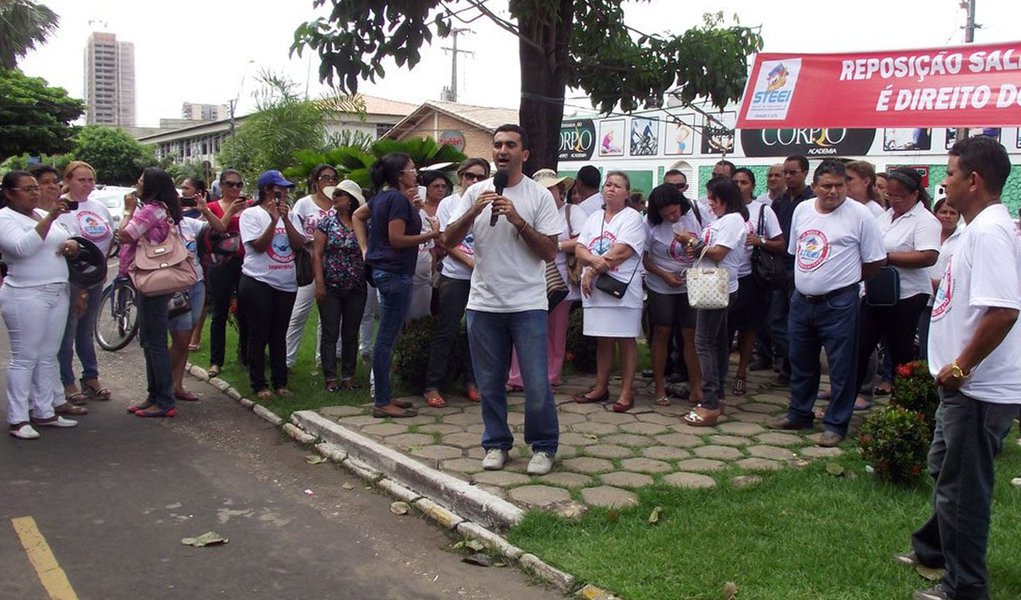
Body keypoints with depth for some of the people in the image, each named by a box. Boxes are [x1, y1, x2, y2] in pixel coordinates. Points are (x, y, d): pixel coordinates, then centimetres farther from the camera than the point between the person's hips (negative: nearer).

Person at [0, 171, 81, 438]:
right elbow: (23, 247, -24)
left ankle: (44, 412, 18)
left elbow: (64, 239, 26)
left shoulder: (44, 215, 16)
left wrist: (72, 244, 2)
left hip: (57, 294, 7)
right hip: (25, 296, -7)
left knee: (48, 357, 10)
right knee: (24, 359, -4)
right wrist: (50, 218, -29)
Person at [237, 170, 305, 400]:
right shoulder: (251, 214, -4)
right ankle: (259, 384, 10)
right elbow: (258, 246, -14)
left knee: (279, 335, 11)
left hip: (286, 284, 5)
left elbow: (299, 244, -3)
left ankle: (280, 382, 19)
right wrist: (274, 220, -20)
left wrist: (285, 218, -12)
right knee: (259, 334, 1)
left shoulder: (290, 215, 8)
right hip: (258, 282, -4)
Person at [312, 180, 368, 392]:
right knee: (330, 333, 1)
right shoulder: (327, 223, -1)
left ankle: (348, 375, 18)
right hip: (331, 288, -1)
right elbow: (317, 254, -4)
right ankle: (330, 377, 8)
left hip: (357, 289, 2)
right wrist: (319, 283, -11)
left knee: (351, 334, 9)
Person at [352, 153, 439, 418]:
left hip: (383, 270, 10)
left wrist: (365, 249, 18)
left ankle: (384, 395, 23)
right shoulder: (398, 199, -15)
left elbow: (357, 216, 23)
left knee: (386, 337, 15)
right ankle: (382, 403, 1)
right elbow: (396, 239, -20)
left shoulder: (384, 195, 13)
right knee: (387, 338, -5)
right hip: (395, 273, -10)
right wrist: (431, 234, -13)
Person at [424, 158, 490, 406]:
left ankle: (471, 382, 20)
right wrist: (470, 261, -13)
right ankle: (432, 386, 5)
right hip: (454, 276, -2)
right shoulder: (449, 203, 1)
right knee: (446, 331, -1)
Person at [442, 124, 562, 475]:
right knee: (490, 383, 11)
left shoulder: (540, 196, 0)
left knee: (536, 384, -2)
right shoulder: (476, 193, 7)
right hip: (483, 304, 3)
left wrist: (517, 219, -16)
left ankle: (543, 446, 17)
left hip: (528, 304, -2)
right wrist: (474, 212, -13)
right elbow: (448, 241, 2)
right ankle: (496, 443, 27)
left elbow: (549, 252, -6)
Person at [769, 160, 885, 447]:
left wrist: (844, 278, 5)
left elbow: (875, 261, -5)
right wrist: (810, 278, 13)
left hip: (838, 304, -6)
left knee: (841, 367, 2)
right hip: (801, 301, 6)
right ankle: (799, 414, 33)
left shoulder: (859, 215, -10)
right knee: (801, 362, 18)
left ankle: (836, 424, 15)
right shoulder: (802, 210, 6)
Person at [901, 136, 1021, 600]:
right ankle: (934, 549, 43)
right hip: (967, 386, 11)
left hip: (979, 389, -11)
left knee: (962, 487, 2)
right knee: (946, 472, 25)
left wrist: (961, 366, -22)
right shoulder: (980, 227, 12)